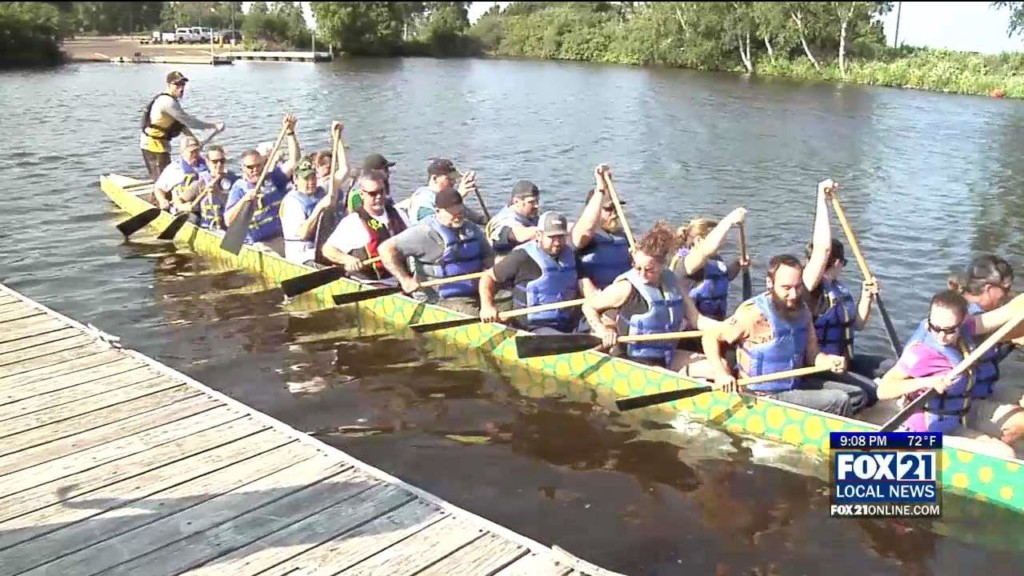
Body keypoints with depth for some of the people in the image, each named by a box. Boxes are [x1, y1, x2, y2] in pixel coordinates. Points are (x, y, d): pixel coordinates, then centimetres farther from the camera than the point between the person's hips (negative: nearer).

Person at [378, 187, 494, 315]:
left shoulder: (472, 229, 12)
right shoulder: (426, 233, -10)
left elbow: (489, 255, 27)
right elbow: (386, 249, -12)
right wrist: (405, 279, -16)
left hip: (476, 295, 7)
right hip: (441, 301, -7)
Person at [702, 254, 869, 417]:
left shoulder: (802, 309, 1)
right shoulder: (753, 313, -21)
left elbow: (811, 355, 4)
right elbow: (710, 337, -14)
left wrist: (828, 361, -19)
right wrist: (720, 372, -27)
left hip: (798, 384, 8)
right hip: (767, 397, -8)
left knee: (857, 396, 9)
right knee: (838, 401, -16)